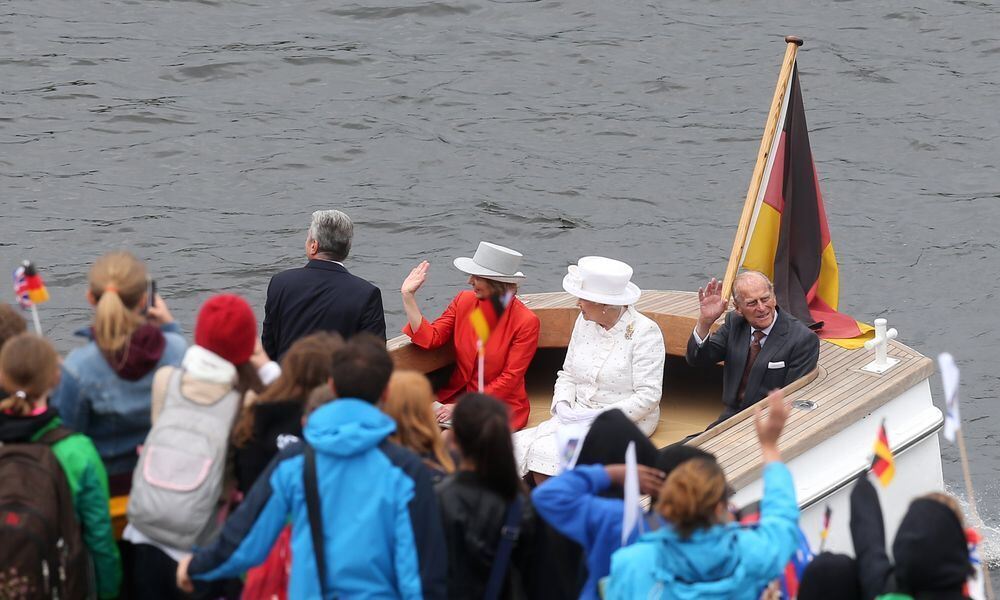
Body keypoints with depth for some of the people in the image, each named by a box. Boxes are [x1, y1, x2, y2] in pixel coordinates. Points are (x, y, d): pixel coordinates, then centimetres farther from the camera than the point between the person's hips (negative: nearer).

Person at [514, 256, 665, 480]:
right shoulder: (585, 322, 9)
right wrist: (562, 406, -4)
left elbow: (648, 396, -15)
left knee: (547, 452, -28)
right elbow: (567, 375, 17)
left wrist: (600, 417, -20)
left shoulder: (645, 333, -11)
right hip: (579, 417, 7)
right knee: (520, 445, -19)